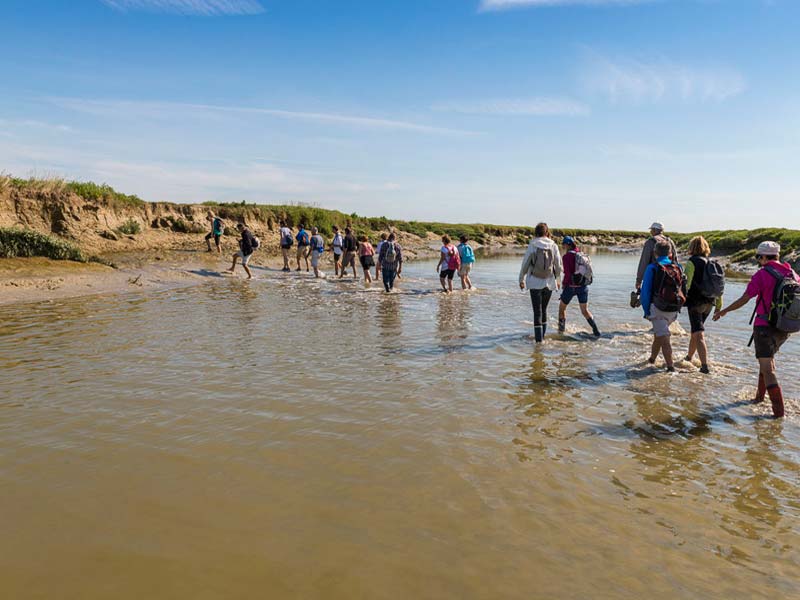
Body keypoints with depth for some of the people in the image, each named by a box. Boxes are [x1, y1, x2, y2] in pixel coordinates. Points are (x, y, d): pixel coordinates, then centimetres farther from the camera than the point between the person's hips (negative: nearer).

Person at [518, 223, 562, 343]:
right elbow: (558, 265, 4)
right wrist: (557, 279, 19)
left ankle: (539, 339, -3)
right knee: (544, 309, 18)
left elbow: (525, 264, -4)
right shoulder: (553, 246, -2)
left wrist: (521, 279, 9)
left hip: (535, 283, -2)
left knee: (537, 311, 1)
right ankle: (542, 336, 25)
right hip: (549, 283, 3)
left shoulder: (532, 246, -7)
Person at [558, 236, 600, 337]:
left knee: (562, 308, 16)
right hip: (584, 286, 5)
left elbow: (567, 274, -17)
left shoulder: (566, 256, -11)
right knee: (585, 311, 11)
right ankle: (596, 330, -3)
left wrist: (564, 284, -3)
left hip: (571, 286, -5)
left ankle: (561, 330, 22)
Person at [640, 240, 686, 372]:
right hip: (673, 311, 5)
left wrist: (646, 310, -4)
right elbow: (684, 290, 8)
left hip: (658, 309, -5)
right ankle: (652, 359, 39)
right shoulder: (678, 268, 4)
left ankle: (671, 366, -5)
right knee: (658, 334, 24)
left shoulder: (652, 268, -8)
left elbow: (646, 291, -10)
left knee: (663, 338, -1)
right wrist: (678, 307, 17)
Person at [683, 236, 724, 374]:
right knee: (696, 331, 23)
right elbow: (719, 286, 13)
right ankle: (689, 358, 38)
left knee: (699, 335, -8)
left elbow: (687, 283, -17)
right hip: (708, 303, 7)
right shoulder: (712, 264, 10)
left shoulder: (692, 262, -9)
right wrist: (719, 305, 19)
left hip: (695, 302, -7)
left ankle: (705, 366, -14)